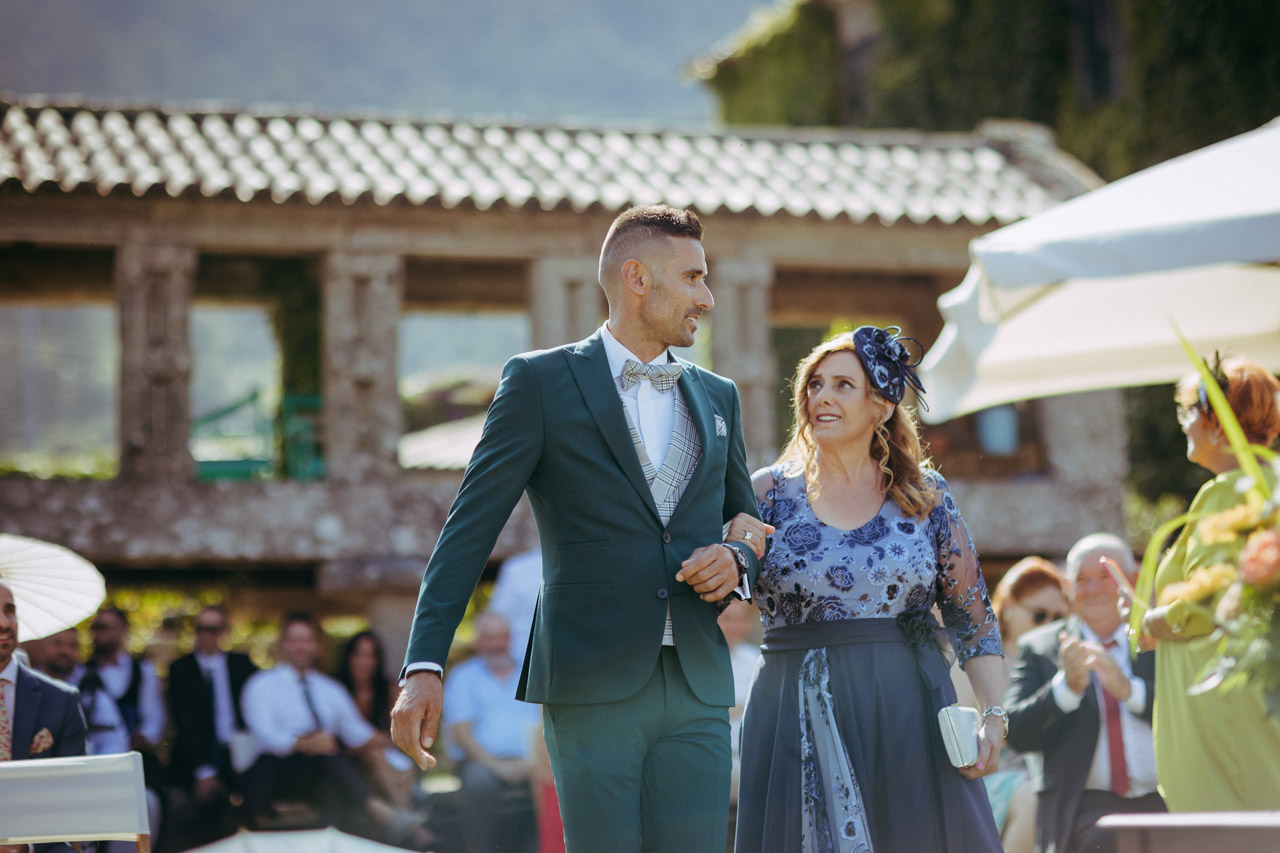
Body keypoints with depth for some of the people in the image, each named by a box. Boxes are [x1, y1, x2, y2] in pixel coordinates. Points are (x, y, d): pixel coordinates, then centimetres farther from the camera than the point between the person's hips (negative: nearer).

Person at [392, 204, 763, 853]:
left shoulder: (717, 397, 18)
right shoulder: (540, 382, 2)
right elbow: (469, 529, -2)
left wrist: (737, 561, 0)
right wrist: (424, 666, -12)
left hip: (698, 692, 4)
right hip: (591, 689, -4)